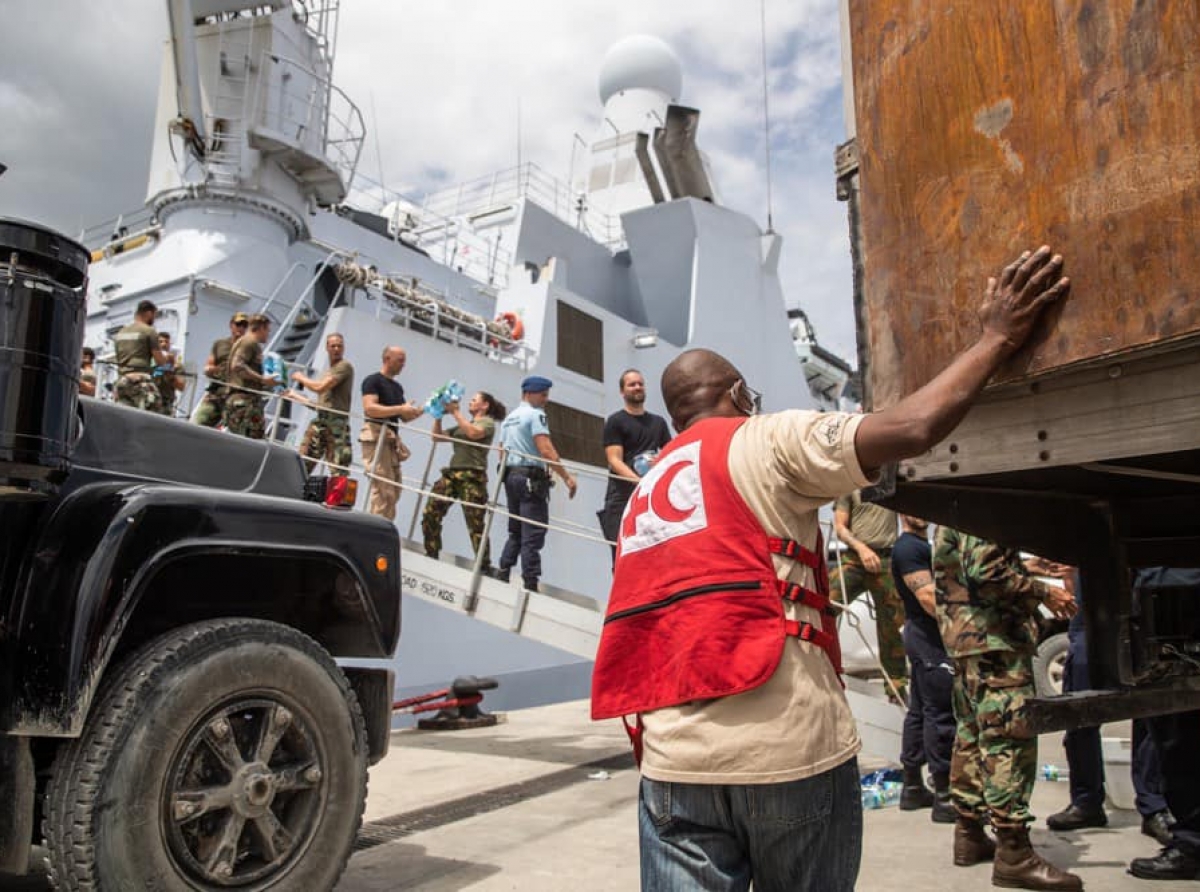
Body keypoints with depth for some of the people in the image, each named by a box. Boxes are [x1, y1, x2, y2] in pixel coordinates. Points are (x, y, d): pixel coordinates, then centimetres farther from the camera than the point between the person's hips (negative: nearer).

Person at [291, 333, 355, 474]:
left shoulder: (344, 366, -5)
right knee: (302, 462, 6)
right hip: (319, 421, 9)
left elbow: (320, 387, -13)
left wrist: (301, 378, 1)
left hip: (336, 423, -8)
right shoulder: (328, 370, 23)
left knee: (337, 468, -12)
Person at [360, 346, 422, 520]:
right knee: (383, 488, -15)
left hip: (392, 438, 9)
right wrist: (400, 409, -20)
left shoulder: (397, 387, 22)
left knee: (394, 490, 4)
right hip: (376, 437, -9)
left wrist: (417, 412, 4)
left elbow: (403, 417, 23)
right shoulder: (373, 380, -2)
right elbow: (369, 408, -17)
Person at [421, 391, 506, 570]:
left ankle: (485, 567, -4)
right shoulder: (462, 425, 26)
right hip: (451, 473, 7)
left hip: (472, 476, -7)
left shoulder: (488, 422, 6)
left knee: (475, 524, -9)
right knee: (430, 513, -4)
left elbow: (473, 433, -16)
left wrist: (455, 412, -10)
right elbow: (437, 437, 24)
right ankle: (431, 556, 6)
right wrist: (439, 416, 13)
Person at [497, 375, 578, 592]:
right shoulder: (535, 414, -9)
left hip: (510, 476, 9)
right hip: (532, 478, -9)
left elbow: (503, 450, 21)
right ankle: (530, 585, -9)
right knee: (533, 534, -7)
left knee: (515, 531, 17)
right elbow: (545, 450, -19)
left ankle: (502, 575, 15)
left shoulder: (509, 417, 18)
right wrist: (567, 476, -19)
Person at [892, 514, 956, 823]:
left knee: (920, 711, 13)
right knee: (940, 714, -9)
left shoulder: (921, 546, 20)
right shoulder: (908, 548, -13)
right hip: (929, 638, -11)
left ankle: (912, 788, 21)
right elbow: (928, 597, -21)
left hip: (924, 636, 11)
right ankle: (945, 798, -6)